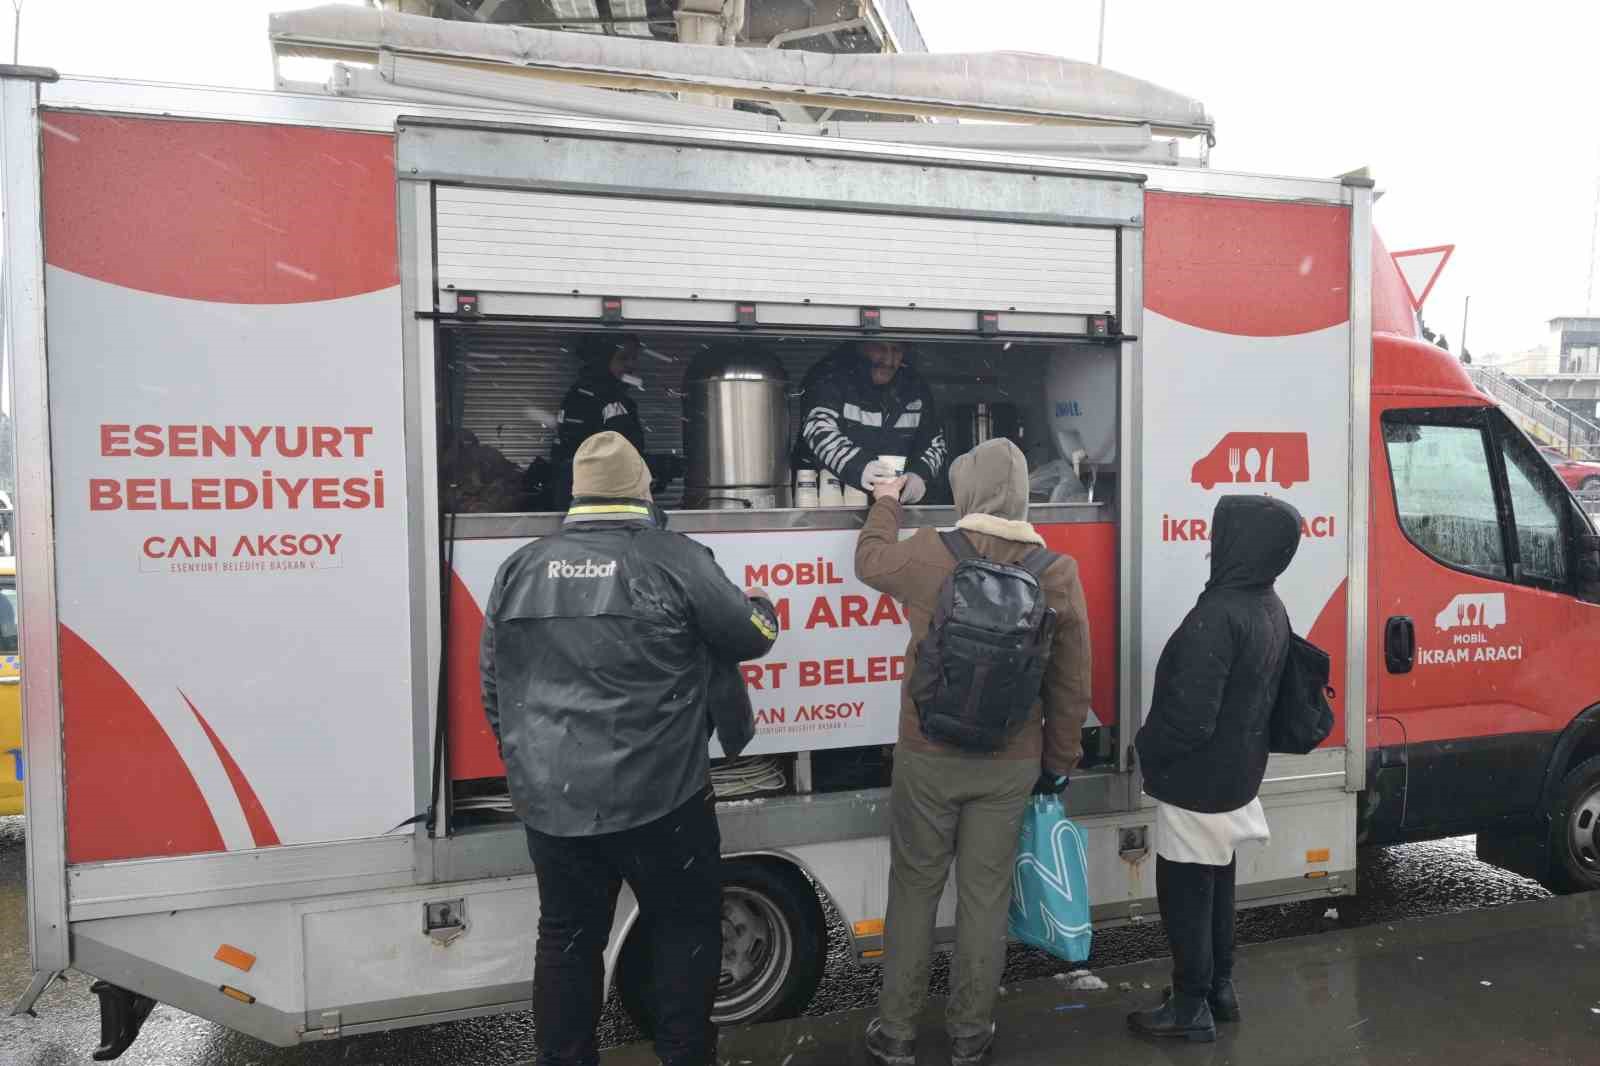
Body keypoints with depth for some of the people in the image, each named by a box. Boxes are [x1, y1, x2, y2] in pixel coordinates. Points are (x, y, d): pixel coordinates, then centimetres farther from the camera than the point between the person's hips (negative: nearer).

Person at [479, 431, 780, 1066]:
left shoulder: (521, 567, 5)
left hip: (550, 802, 4)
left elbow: (493, 688, 12)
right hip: (656, 799, -4)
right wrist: (762, 606, 25)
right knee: (685, 931, 14)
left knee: (566, 940, 16)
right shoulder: (675, 560, -9)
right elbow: (751, 636, 2)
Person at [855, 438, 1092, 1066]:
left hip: (928, 756, -1)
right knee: (985, 896, 11)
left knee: (914, 891, 11)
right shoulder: (1057, 572, -6)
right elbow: (1072, 684, 0)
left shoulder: (928, 554, -11)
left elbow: (870, 560, 13)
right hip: (1011, 763, 1)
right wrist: (1059, 763, 12)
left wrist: (886, 503, 31)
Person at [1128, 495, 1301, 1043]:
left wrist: (1148, 749, -10)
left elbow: (1190, 716, -29)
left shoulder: (1218, 614, -28)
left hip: (1196, 783, -9)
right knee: (1216, 885, 22)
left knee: (1185, 893, 6)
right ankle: (1219, 988, 36)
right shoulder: (1271, 609, 3)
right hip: (1236, 774, 9)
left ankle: (1191, 1007, 18)